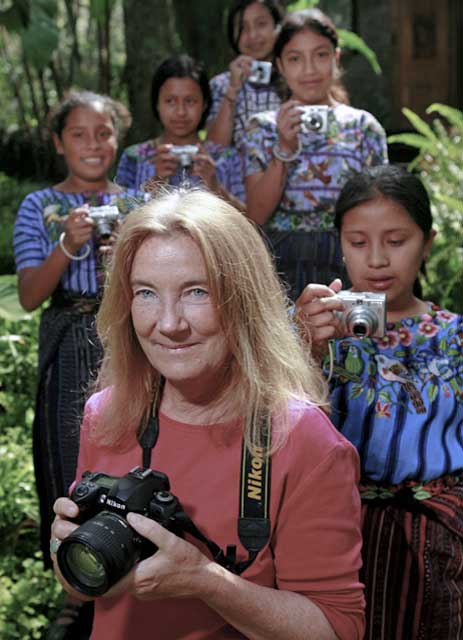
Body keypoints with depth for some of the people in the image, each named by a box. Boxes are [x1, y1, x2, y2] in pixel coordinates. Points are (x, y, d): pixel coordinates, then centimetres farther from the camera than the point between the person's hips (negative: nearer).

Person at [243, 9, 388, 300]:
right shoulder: (262, 128, 5)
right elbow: (257, 215, -3)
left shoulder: (364, 126, 3)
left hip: (346, 265, 0)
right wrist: (285, 149, -13)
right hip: (282, 263, 0)